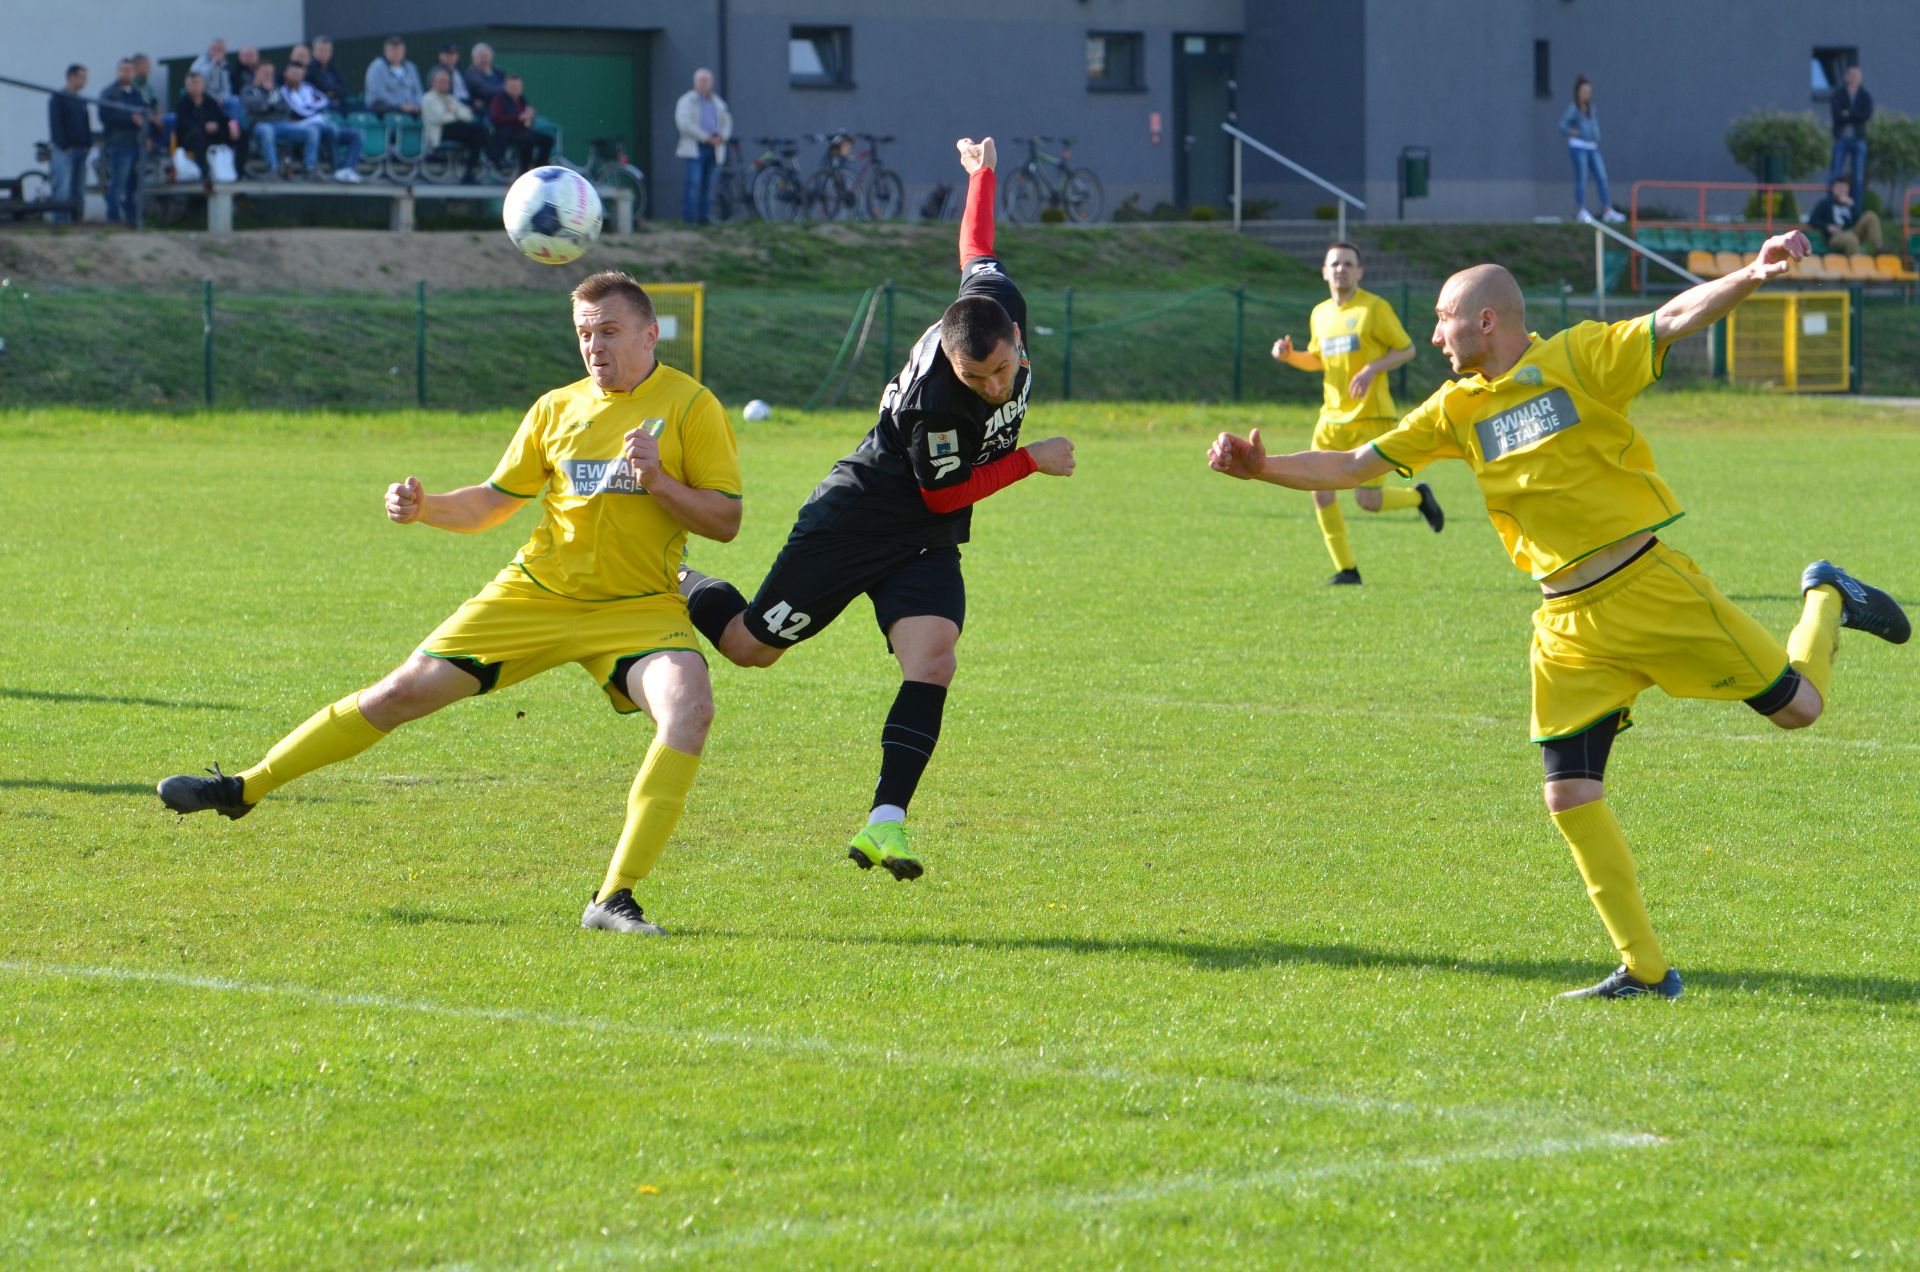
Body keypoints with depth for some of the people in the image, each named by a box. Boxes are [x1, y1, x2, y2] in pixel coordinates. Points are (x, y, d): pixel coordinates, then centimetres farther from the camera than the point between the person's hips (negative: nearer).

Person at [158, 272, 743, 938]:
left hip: (637, 608, -3)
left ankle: (615, 899, -27)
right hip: (536, 596, 3)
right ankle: (243, 788, 17)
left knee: (690, 706, -31)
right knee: (405, 690, 0)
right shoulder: (558, 409, 6)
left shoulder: (690, 405, -5)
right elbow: (492, 501, 12)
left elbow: (725, 521, -7)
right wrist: (423, 507, -7)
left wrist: (658, 482, -23)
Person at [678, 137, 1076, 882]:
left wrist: (981, 173, 27)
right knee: (751, 646, 5)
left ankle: (885, 822, -22)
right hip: (856, 523, -6)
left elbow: (976, 251, 9)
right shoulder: (935, 401, -34)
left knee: (932, 658, -18)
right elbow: (943, 491, -18)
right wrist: (1032, 461, -15)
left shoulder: (1001, 302, -15)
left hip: (927, 545, 6)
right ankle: (675, 587, 37)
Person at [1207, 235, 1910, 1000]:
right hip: (1567, 623, 5)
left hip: (1649, 586, -5)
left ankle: (1826, 601, 35)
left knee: (1797, 707, 1)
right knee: (1569, 795, -6)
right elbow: (1355, 466, 11)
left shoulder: (1580, 358, -7)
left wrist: (1752, 275, -35)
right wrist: (1263, 468, -2)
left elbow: (1679, 317, -17)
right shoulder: (1457, 409, 9)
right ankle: (1645, 971, 3)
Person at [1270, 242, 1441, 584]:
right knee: (1320, 491, -6)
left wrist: (1373, 369, -18)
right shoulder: (1319, 314, 12)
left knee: (1367, 500, -11)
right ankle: (1346, 569, 5)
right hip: (1332, 418, 6)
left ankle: (1420, 497, 21)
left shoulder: (1375, 308, -6)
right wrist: (1289, 355, 6)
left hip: (1370, 418, -6)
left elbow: (1406, 350, -3)